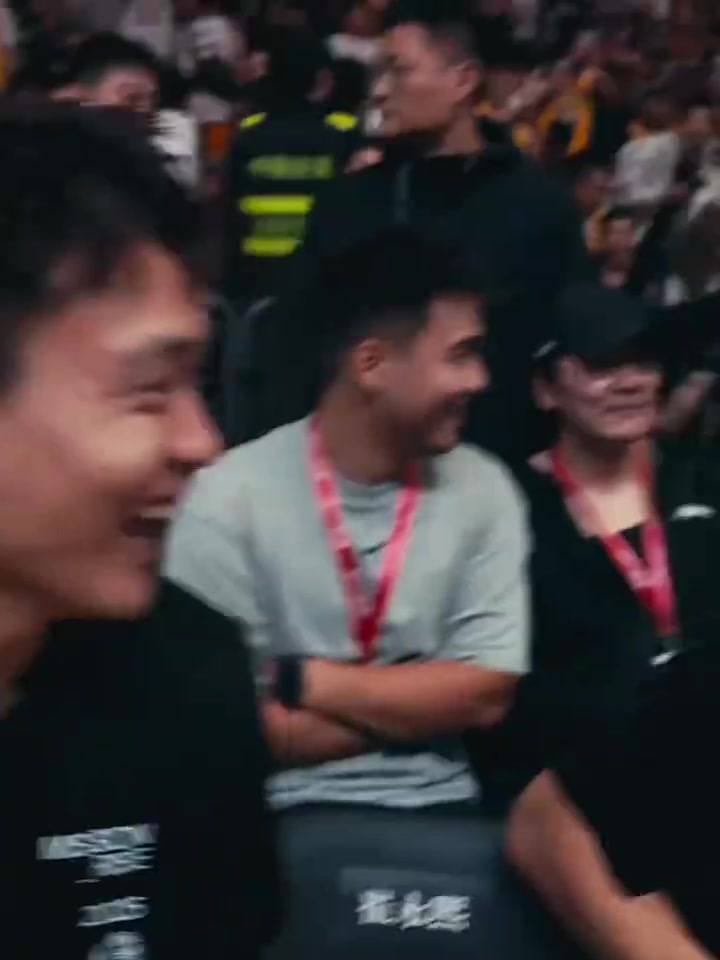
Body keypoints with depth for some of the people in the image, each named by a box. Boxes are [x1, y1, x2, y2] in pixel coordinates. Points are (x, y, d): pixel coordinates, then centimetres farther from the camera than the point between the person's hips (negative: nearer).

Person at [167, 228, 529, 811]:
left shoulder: (482, 490, 2)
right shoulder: (235, 496, -10)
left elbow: (485, 696, -5)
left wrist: (302, 680, -11)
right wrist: (423, 700, -9)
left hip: (440, 808, 2)